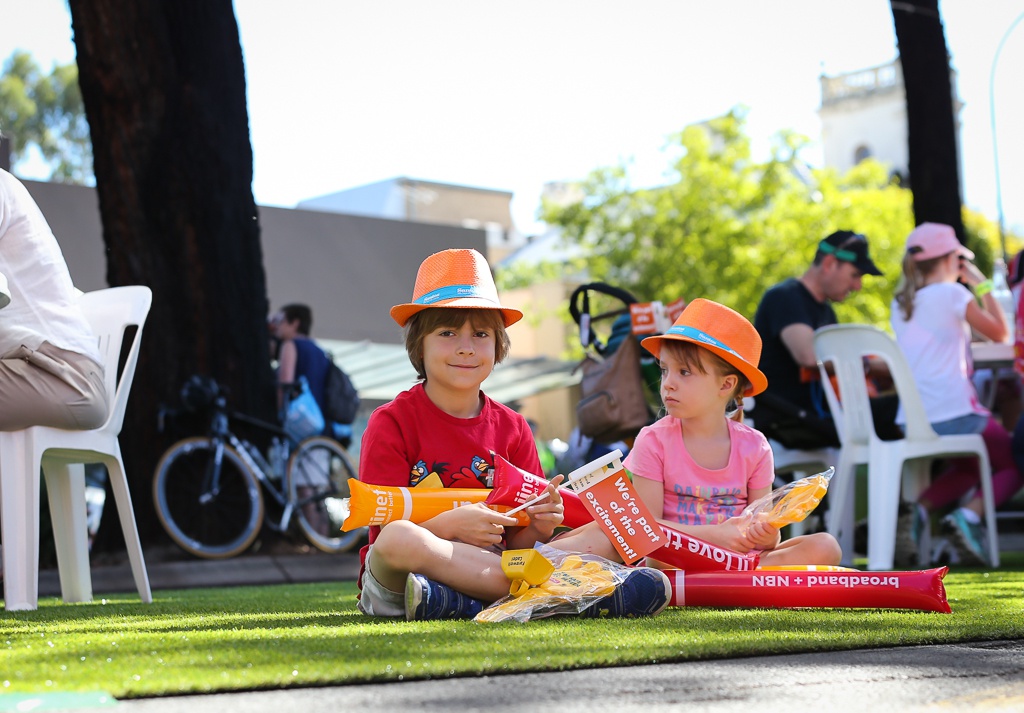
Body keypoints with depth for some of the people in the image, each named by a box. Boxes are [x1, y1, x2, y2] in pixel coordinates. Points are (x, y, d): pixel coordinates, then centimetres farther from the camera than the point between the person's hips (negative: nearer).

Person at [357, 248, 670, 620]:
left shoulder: (512, 428, 11)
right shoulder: (391, 423, -1)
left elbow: (515, 543, 9)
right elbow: (388, 529, -9)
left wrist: (538, 526, -14)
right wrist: (449, 525, -25)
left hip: (494, 565, 3)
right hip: (394, 585, -3)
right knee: (398, 538, -39)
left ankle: (457, 603, -33)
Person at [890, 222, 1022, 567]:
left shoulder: (900, 303, 13)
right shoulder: (952, 294, -6)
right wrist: (983, 285, 11)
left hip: (911, 421, 6)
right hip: (954, 414, -6)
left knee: (969, 466, 32)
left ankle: (919, 511, 4)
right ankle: (969, 516, -11)